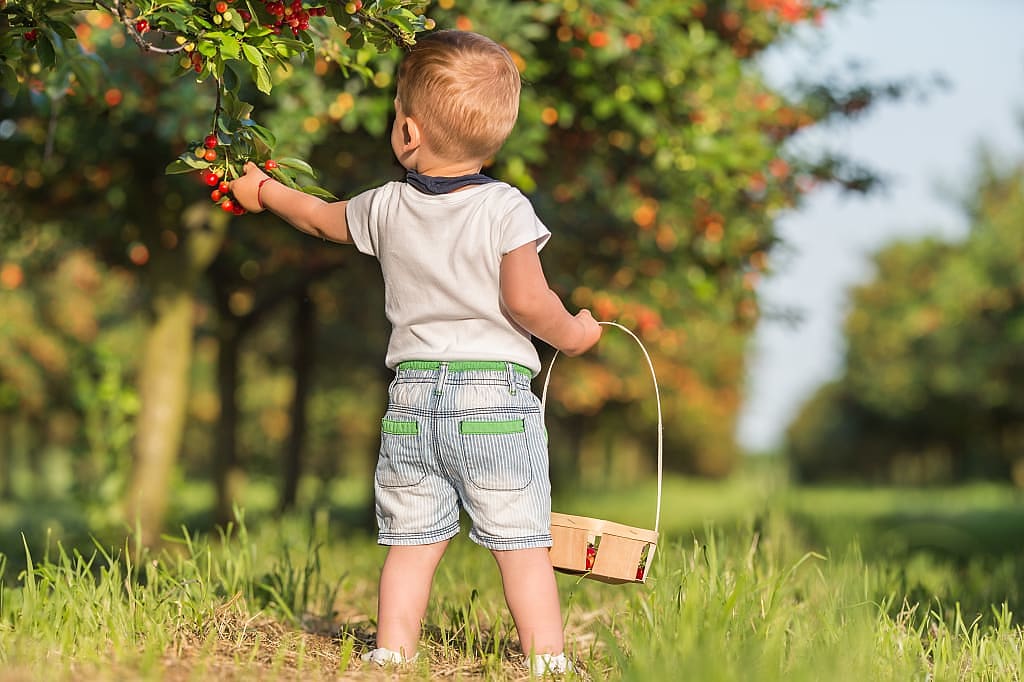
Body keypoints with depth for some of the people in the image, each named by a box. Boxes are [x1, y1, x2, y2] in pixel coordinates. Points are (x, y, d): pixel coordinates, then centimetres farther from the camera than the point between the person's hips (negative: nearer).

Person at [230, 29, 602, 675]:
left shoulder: (386, 208, 6)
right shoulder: (506, 208, -7)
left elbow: (319, 216, 25)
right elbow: (526, 302, -14)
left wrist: (263, 191, 45)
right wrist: (571, 332, 6)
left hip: (414, 397, 4)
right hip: (497, 392, -3)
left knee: (412, 541, 11)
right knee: (522, 543, 0)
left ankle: (393, 653, 12)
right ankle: (546, 660, 0)